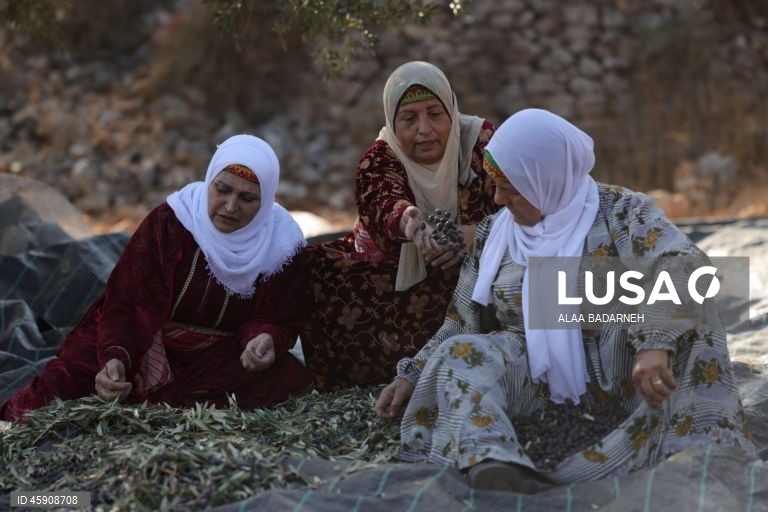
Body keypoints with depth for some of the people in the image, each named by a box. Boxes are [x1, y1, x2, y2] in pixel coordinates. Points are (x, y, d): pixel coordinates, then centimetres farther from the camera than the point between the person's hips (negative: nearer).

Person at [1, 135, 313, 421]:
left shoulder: (281, 244, -10)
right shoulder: (170, 221, -15)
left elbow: (279, 321, -3)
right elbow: (122, 301, -17)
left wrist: (266, 340, -28)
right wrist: (116, 357, -36)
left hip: (218, 358, 2)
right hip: (143, 345, -2)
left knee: (291, 381, -29)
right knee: (58, 388, -28)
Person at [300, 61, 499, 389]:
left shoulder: (483, 144, -9)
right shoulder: (378, 160, -9)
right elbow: (383, 203, -32)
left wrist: (475, 234, -41)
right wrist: (407, 219, -58)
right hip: (393, 273, 1)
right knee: (312, 268, -21)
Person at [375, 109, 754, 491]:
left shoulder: (622, 211, -5)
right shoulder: (493, 233, 7)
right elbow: (462, 324, 13)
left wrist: (654, 343, -40)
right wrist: (412, 375, -2)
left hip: (613, 367, -2)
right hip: (533, 372, 2)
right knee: (458, 355, -28)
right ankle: (497, 467, -54)